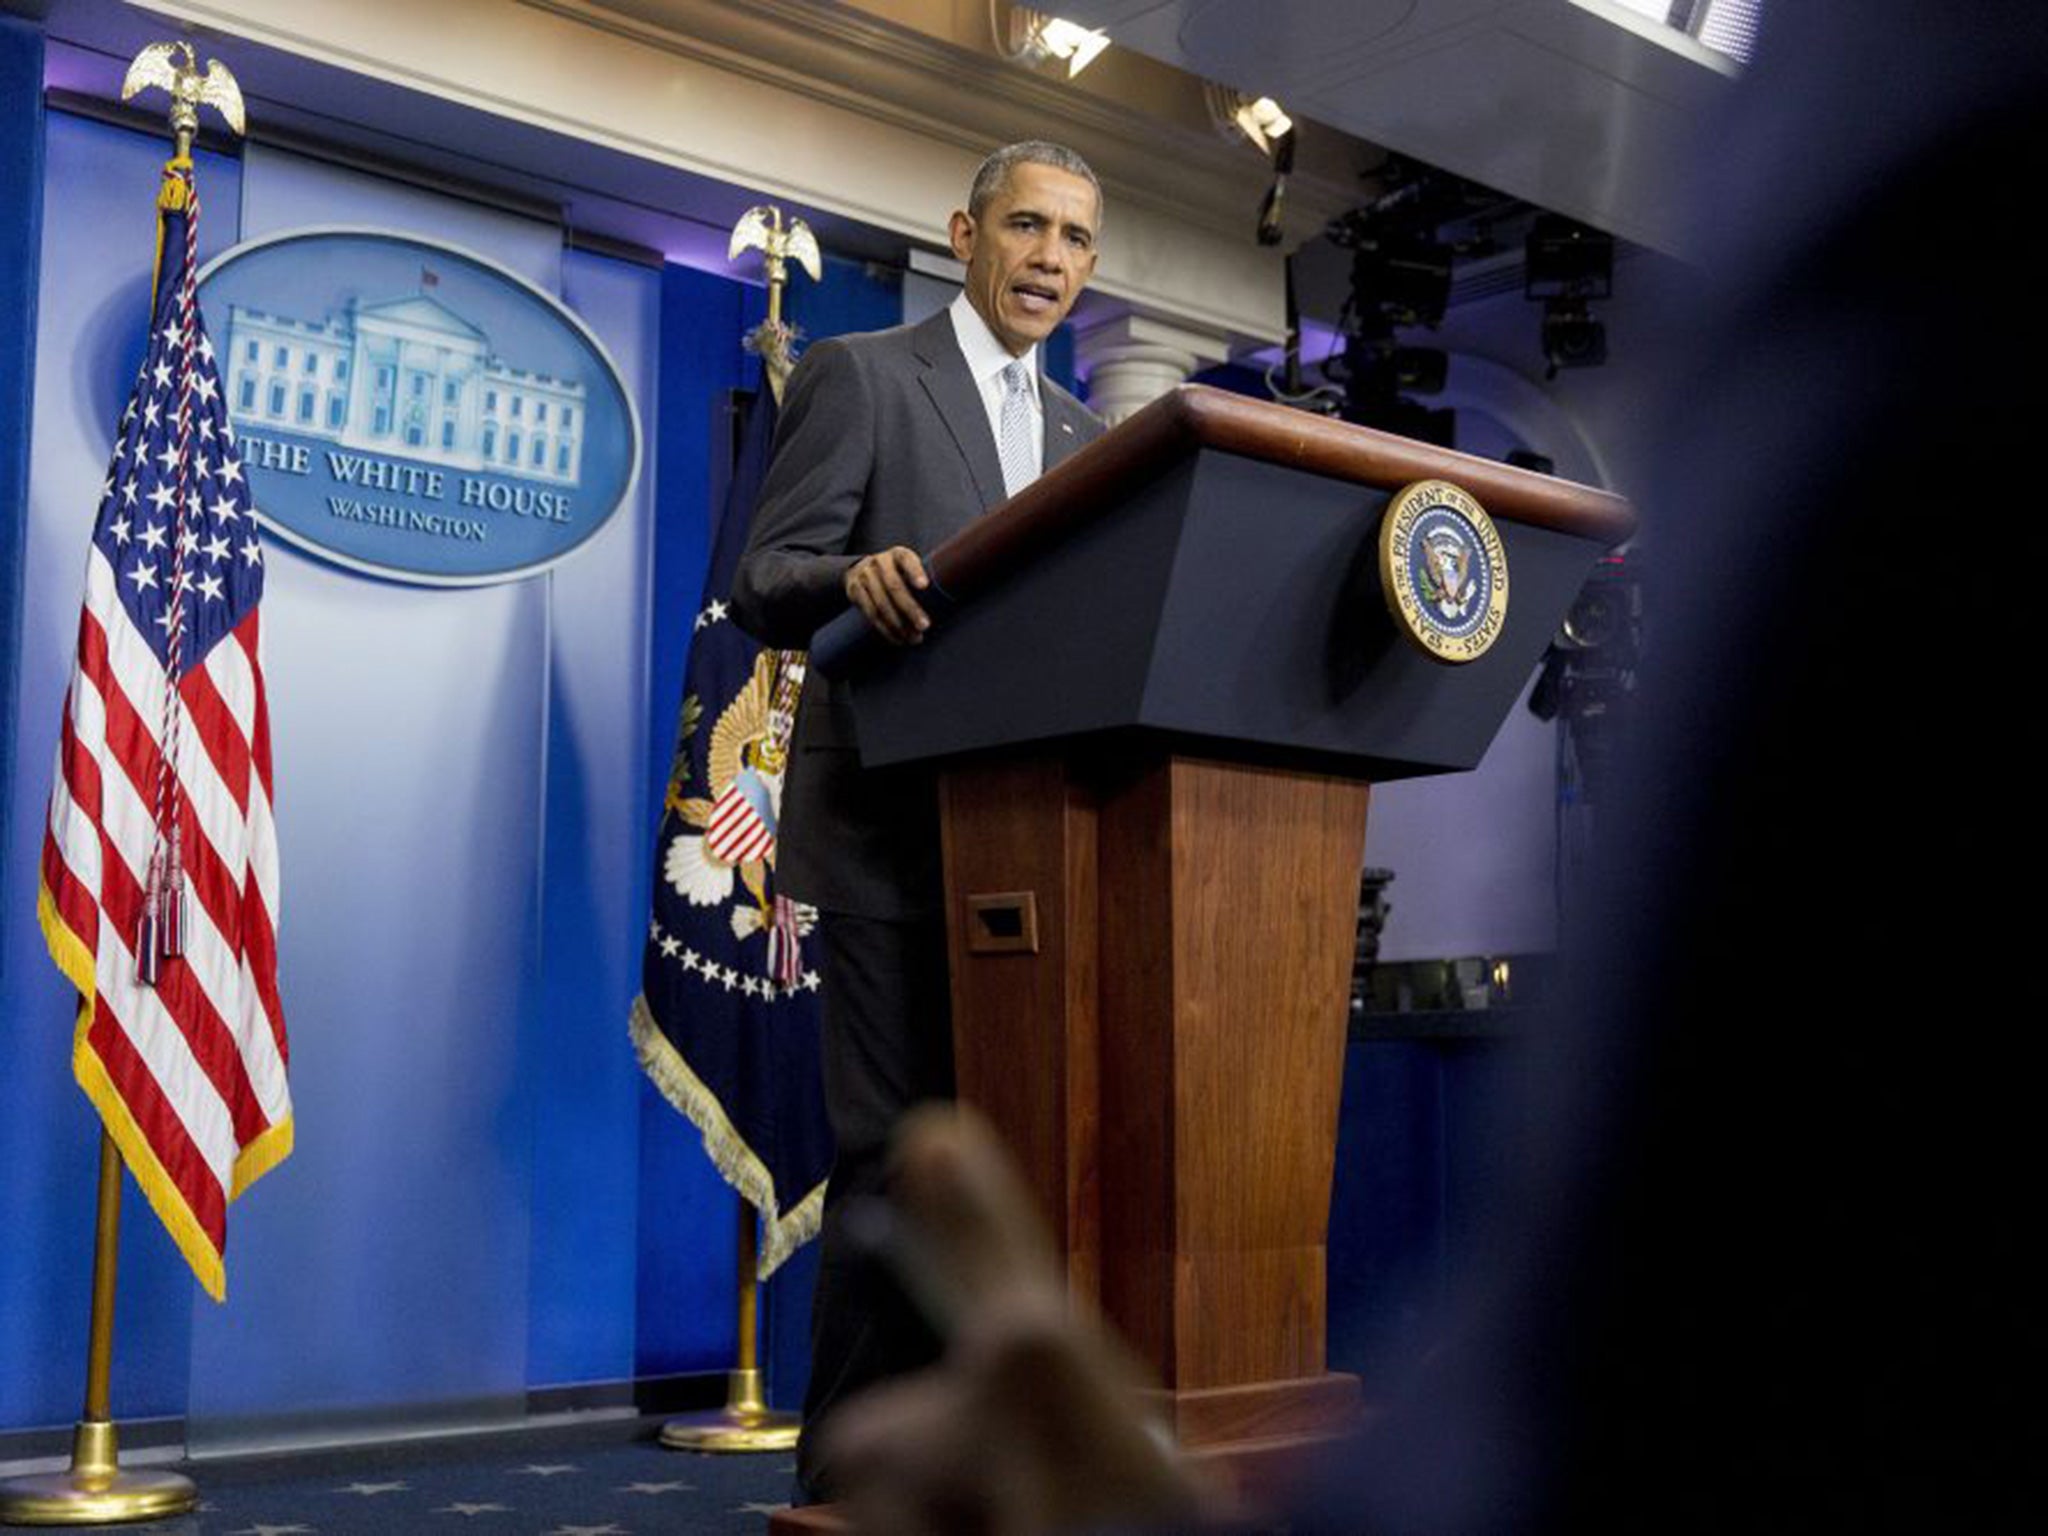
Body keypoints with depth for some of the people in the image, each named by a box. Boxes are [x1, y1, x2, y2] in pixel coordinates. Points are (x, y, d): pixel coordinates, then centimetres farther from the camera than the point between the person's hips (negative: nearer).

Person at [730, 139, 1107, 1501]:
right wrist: (859, 577, -29)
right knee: (896, 1149, -8)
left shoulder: (1080, 434, 20)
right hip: (896, 827, -6)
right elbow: (765, 586, -8)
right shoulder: (859, 376, 1)